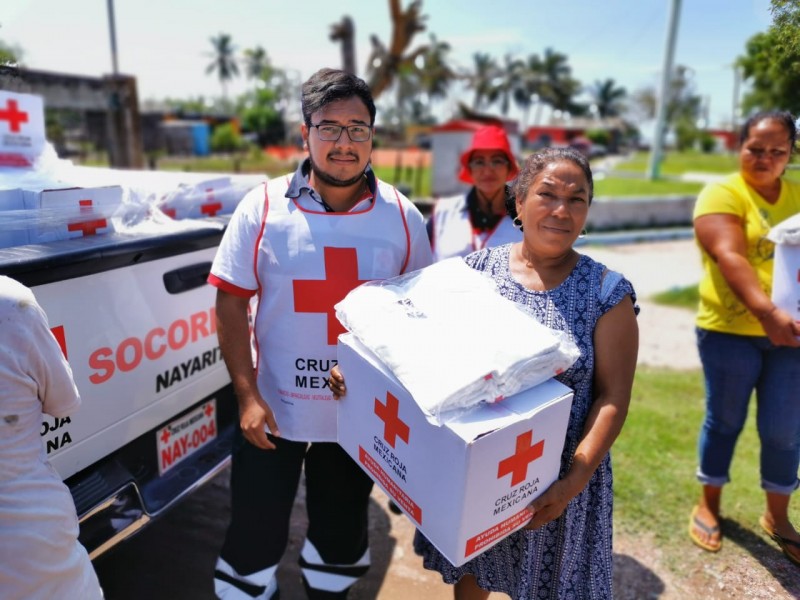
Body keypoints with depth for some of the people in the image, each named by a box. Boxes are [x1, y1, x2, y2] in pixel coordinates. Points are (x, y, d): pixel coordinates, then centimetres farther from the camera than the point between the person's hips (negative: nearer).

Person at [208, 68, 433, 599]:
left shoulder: (402, 215, -5)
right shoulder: (263, 207, -9)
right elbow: (231, 302, -6)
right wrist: (247, 395, -12)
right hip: (273, 411, -1)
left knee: (342, 536, 23)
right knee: (254, 536, 13)